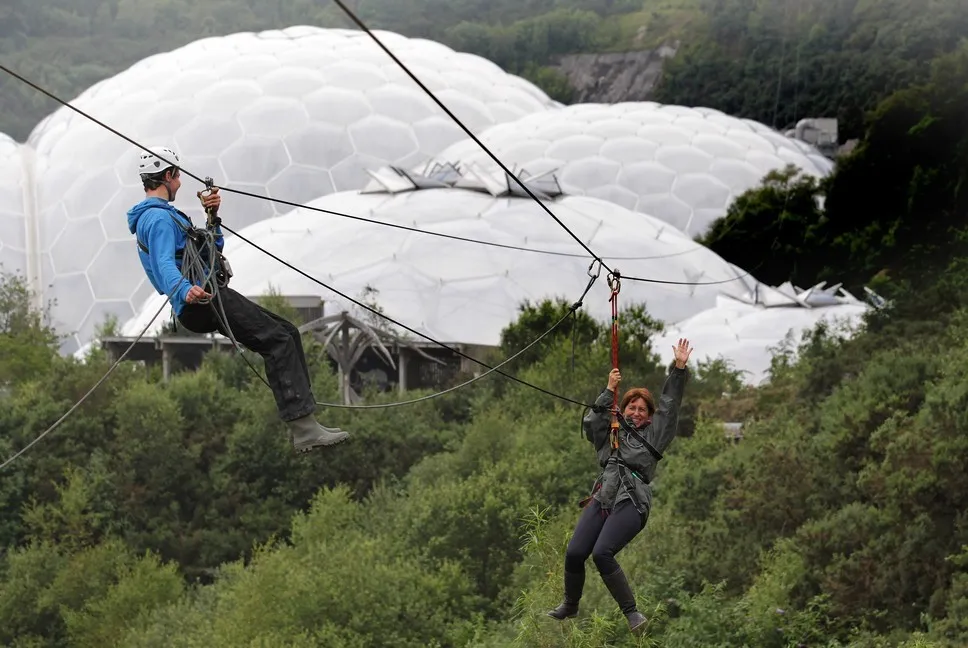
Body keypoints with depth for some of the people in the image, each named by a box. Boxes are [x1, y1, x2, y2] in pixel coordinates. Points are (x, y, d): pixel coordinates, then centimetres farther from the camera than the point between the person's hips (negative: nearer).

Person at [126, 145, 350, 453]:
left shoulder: (156, 215, 26)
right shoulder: (158, 217, -9)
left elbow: (214, 247, 30)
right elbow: (164, 263, -27)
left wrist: (212, 217, 12)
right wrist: (184, 290, -46)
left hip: (204, 300, 11)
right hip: (206, 300, -11)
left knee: (287, 332, 10)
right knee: (278, 341, -19)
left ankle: (302, 419, 4)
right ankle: (303, 428, -28)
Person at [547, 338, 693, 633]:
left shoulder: (654, 434, 16)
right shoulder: (611, 432, 23)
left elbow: (669, 403, 11)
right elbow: (590, 422, 6)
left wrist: (679, 368, 5)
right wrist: (609, 391, 3)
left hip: (632, 501, -4)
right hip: (602, 497, 4)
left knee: (602, 553, -25)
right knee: (574, 553, -8)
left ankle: (632, 613, -17)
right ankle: (569, 606, 17)